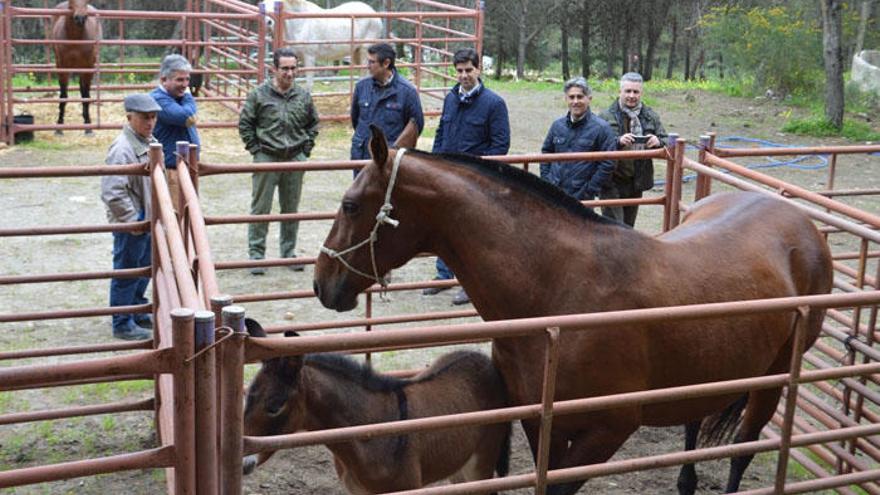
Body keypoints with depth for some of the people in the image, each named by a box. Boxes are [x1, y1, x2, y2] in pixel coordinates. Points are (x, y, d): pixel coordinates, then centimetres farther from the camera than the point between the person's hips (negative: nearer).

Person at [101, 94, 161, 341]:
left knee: (143, 270, 21)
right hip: (130, 224, -9)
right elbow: (113, 193, -26)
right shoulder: (122, 148, -22)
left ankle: (138, 314, 36)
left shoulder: (149, 143, 8)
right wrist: (132, 220, -21)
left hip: (148, 220, 9)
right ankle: (122, 324, 14)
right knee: (126, 273, 3)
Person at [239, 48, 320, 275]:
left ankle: (289, 252, 24)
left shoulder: (303, 96, 5)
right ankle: (256, 254, 8)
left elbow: (313, 124, 17)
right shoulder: (259, 94, -5)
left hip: (295, 160, 3)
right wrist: (255, 149, -6)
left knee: (291, 210, 12)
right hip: (266, 158, -3)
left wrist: (306, 149, 7)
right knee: (260, 209, 0)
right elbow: (244, 124, 0)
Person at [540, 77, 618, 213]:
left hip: (582, 198, -4)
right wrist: (545, 179, 8)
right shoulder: (558, 125, 7)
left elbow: (608, 164, -9)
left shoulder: (601, 128, -7)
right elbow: (546, 152, 19)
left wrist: (589, 191, -12)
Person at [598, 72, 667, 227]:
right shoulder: (606, 116, -6)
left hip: (637, 182, 5)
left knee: (628, 226, 16)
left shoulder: (651, 117, 8)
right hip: (613, 183, -5)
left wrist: (658, 141, -14)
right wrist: (618, 141, -29)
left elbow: (666, 141, 10)